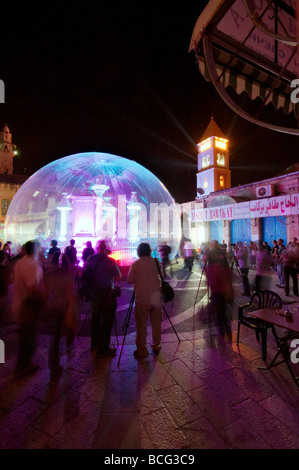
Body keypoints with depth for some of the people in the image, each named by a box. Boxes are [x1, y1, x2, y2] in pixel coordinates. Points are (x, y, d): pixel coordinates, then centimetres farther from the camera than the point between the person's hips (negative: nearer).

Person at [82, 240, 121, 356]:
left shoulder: (90, 259, 2)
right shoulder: (110, 261, -17)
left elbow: (84, 275, 10)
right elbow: (118, 277, -13)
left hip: (94, 293, 7)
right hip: (107, 293, -7)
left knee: (95, 318, 20)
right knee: (107, 320, 5)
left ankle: (94, 344, 37)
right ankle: (104, 348, 14)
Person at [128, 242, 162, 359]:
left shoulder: (135, 264, -5)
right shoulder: (155, 262, 1)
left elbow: (130, 280, -2)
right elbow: (161, 276, 10)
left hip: (142, 299, -3)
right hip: (156, 298, 3)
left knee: (141, 326, 7)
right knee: (156, 324, 17)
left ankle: (142, 351, 14)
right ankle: (156, 346, 30)